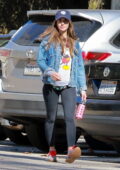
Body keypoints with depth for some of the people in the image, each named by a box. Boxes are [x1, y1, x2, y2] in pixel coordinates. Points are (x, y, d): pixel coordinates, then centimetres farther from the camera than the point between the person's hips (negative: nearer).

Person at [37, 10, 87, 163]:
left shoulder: (74, 43, 14)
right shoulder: (48, 41, 4)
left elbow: (80, 66, 15)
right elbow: (40, 60, -1)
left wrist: (83, 88, 11)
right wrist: (50, 71, -21)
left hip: (69, 86, 1)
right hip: (51, 85, -1)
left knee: (69, 117, -15)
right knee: (51, 118, 6)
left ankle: (71, 150, -28)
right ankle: (52, 150, 15)